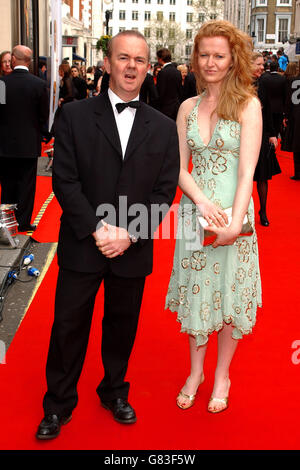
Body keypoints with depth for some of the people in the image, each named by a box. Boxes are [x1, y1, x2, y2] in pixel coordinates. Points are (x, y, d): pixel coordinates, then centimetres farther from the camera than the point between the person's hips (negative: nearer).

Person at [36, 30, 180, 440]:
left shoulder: (163, 128, 3)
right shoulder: (75, 116, -2)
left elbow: (165, 190, -1)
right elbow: (64, 180, -7)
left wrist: (129, 234, -13)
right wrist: (97, 229, -17)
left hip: (133, 250, 2)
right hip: (82, 247, -1)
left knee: (122, 327, 16)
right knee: (68, 327, 8)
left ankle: (115, 391, 38)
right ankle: (59, 404, 27)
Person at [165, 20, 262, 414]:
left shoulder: (247, 104, -6)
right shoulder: (188, 108, 6)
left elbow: (247, 170, -12)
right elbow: (179, 166, 4)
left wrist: (235, 222, -21)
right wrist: (201, 200, -13)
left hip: (234, 213, -3)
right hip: (195, 212, 3)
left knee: (230, 295, 8)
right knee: (196, 292, 11)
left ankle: (222, 376, 26)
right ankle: (195, 372, 29)